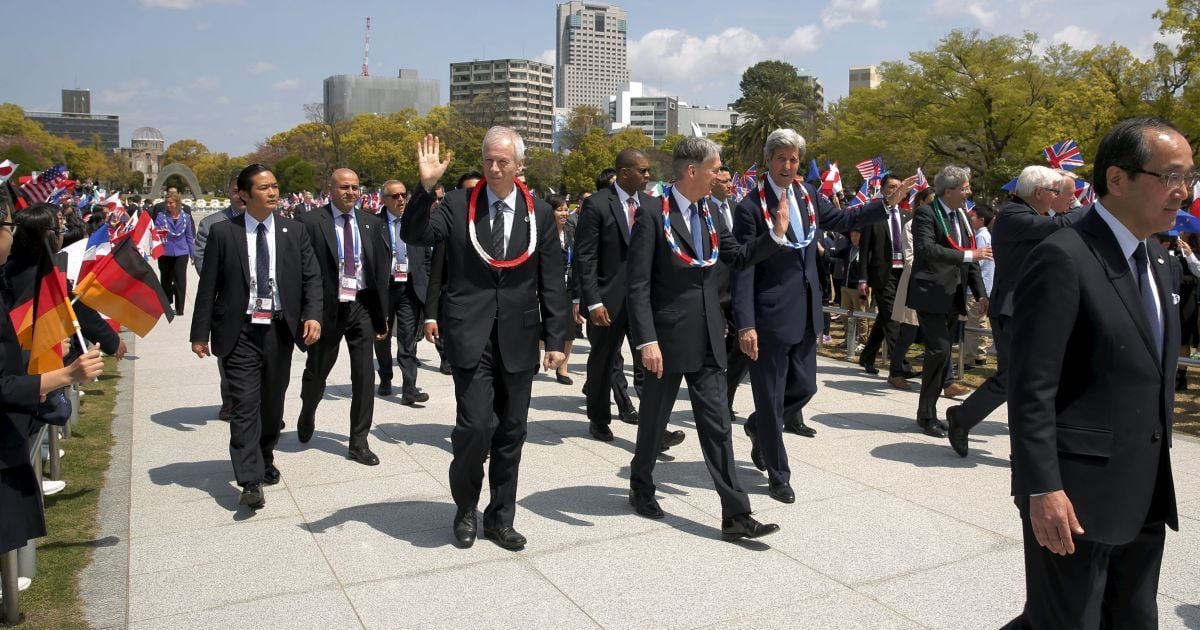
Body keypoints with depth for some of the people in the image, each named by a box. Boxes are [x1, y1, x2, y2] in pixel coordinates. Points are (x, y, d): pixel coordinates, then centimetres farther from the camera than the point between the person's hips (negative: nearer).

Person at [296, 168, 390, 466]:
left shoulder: (372, 223, 6)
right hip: (326, 307, -2)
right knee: (316, 372, 15)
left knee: (364, 375, 0)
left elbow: (382, 269, 8)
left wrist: (382, 314, 6)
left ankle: (359, 443, 11)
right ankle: (307, 414, 46)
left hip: (362, 307, 2)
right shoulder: (310, 222, -4)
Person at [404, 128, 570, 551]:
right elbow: (413, 235, -10)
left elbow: (552, 282, 4)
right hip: (471, 337, -2)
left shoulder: (540, 213, 4)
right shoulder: (457, 205, 1)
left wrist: (556, 339, 0)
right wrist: (426, 186, -21)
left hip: (519, 339, 2)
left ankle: (500, 518, 26)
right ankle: (465, 509, 19)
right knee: (475, 426, -8)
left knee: (511, 432, 10)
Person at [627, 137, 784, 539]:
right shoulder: (652, 216, -12)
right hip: (668, 338, -5)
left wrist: (776, 234, 1)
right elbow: (638, 285, -15)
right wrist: (647, 341, -20)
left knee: (717, 426, 4)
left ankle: (735, 516, 6)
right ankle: (641, 487, 36)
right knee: (655, 419, 13)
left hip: (707, 339, 6)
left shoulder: (707, 213, 9)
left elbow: (738, 257, 16)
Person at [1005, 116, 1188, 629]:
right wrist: (1042, 489, -22)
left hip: (1146, 496, 9)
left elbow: (1152, 373, 17)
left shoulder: (1155, 258, 11)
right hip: (1078, 495, -9)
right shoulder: (1063, 259, -17)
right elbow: (1032, 388, -20)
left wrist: (1157, 479, 17)